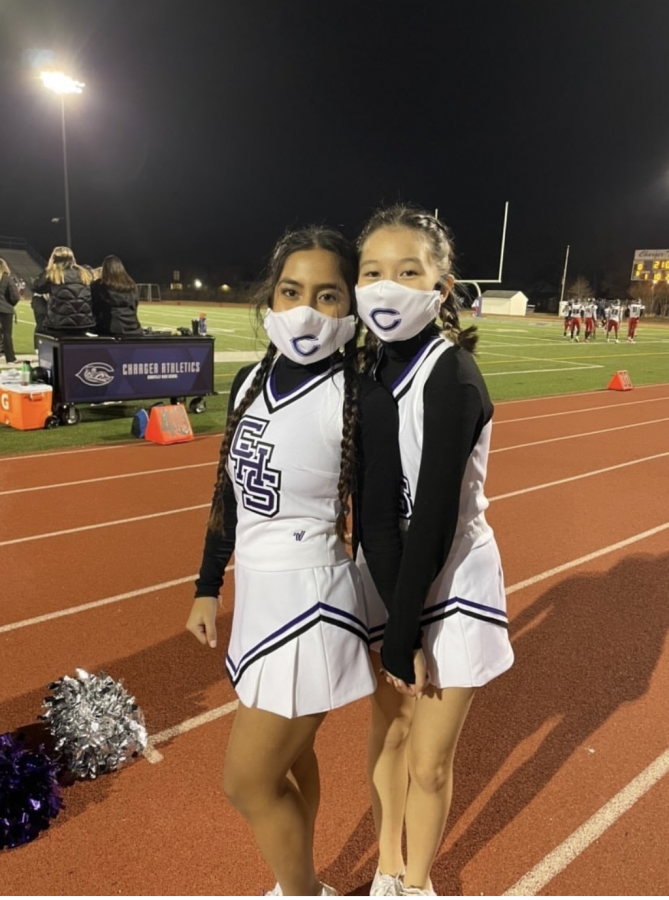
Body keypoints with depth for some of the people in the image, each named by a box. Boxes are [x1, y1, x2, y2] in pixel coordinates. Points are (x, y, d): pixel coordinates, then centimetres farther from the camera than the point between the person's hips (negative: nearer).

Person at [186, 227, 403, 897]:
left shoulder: (364, 401, -16)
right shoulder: (251, 381, 2)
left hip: (312, 604, -6)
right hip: (257, 596, 6)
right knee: (287, 759, 23)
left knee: (247, 783, 6)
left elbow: (378, 527, -11)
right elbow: (228, 495, 9)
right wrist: (208, 588, 14)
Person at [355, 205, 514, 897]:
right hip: (383, 576, 6)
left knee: (429, 763, 11)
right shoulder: (371, 365, -2)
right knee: (386, 732, 21)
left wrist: (404, 633, -17)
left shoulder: (453, 377, -22)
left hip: (449, 587, -6)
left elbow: (436, 516, -22)